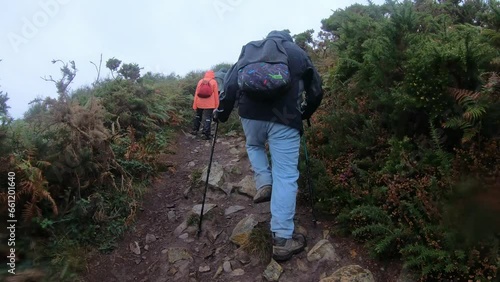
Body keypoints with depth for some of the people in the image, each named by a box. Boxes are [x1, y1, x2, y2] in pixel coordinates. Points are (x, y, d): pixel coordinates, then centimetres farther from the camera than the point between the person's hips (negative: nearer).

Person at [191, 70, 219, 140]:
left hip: (200, 103, 4)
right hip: (209, 104, -4)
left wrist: (195, 105, 8)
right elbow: (216, 94, -4)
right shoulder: (214, 82, -3)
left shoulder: (200, 81, 6)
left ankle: (195, 130, 30)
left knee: (198, 116, 23)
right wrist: (216, 105, 2)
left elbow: (196, 93, 5)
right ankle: (206, 134, -7)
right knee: (208, 118, -2)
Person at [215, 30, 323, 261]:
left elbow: (231, 82, 11)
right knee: (286, 177, 1)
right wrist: (303, 114, 33)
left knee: (254, 146, 35)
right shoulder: (299, 53, 20)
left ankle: (264, 183, 13)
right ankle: (282, 240, 0)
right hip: (284, 120, -1)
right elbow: (316, 91, 18)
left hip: (251, 114, 2)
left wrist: (222, 112, 18)